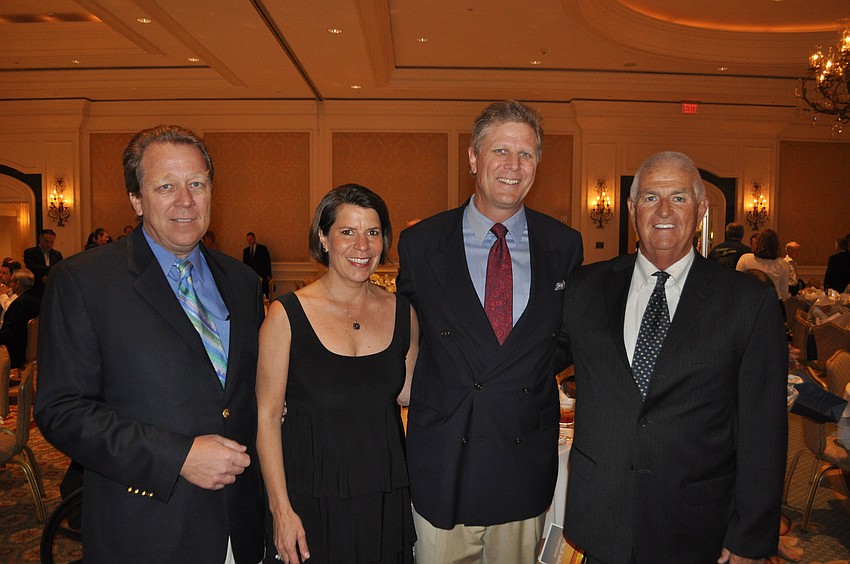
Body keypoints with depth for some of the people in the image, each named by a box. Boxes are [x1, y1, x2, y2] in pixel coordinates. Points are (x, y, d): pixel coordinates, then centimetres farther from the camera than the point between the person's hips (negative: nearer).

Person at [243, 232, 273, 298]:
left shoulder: (263, 248, 5)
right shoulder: (245, 250, 15)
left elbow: (268, 262, 2)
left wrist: (268, 275, -6)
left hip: (262, 276, -2)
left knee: (264, 294, -9)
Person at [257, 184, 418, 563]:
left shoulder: (402, 312, 1)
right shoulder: (286, 315, -10)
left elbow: (407, 393, 9)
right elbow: (267, 417, -8)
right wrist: (281, 509, -11)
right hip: (310, 499, -3)